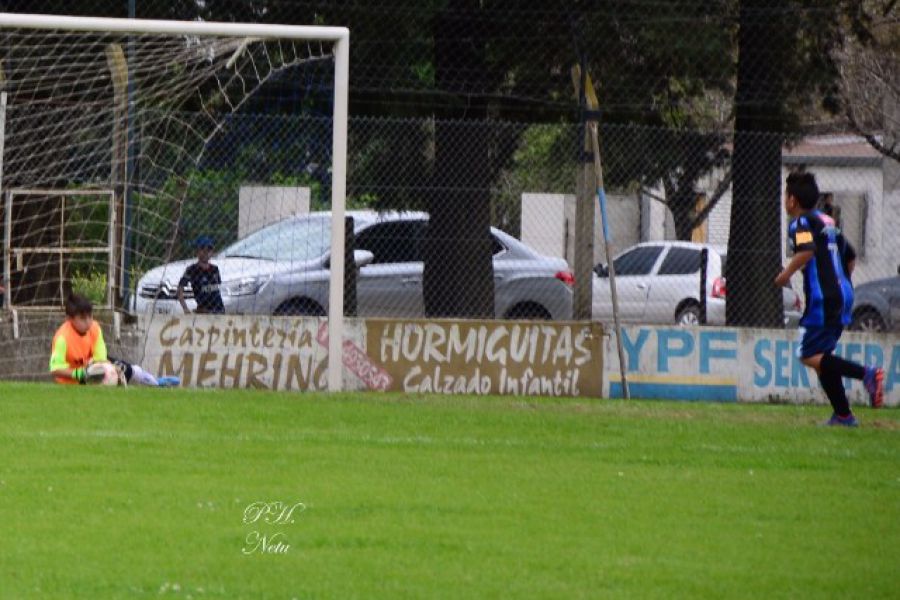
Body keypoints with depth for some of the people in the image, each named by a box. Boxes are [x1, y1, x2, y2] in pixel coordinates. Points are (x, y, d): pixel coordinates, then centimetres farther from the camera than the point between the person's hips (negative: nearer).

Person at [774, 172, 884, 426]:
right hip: (843, 295, 9)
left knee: (809, 356, -7)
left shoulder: (801, 223, -7)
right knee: (822, 356, 14)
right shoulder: (828, 222, 19)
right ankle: (843, 414, 9)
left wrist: (786, 274, -14)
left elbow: (807, 251, -26)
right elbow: (851, 256, 25)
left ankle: (865, 373, -23)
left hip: (823, 299, -9)